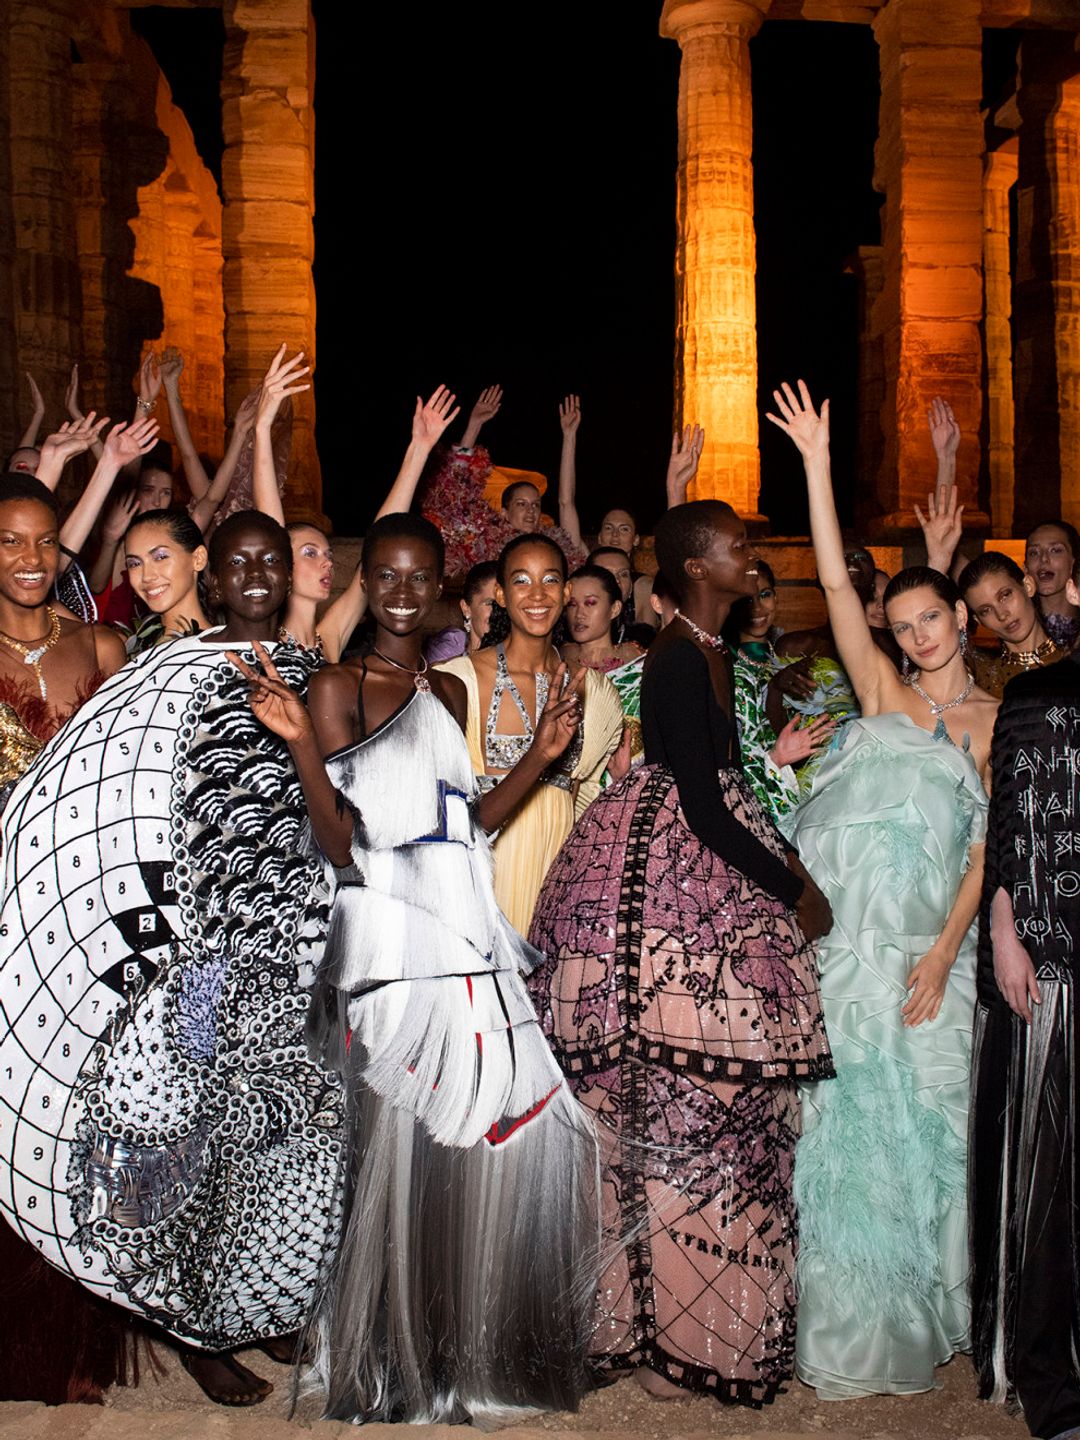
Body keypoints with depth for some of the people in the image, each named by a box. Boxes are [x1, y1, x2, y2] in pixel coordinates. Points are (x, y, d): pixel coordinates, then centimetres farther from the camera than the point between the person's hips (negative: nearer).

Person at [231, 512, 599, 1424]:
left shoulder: (450, 691, 16)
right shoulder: (337, 688, -3)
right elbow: (344, 846, -11)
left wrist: (541, 755, 9)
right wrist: (300, 744, -23)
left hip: (465, 941, 6)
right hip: (390, 945, -6)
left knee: (515, 1136, 5)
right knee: (397, 1147, -1)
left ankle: (476, 1352, 25)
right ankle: (391, 1370, 20)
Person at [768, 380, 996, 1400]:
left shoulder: (999, 722, 6)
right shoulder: (881, 693, 9)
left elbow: (989, 847, 0)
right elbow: (836, 586, 2)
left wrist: (943, 952, -11)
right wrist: (817, 465, -2)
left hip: (925, 945, -1)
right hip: (840, 933, 1)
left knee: (919, 1117, 6)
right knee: (844, 1117, 5)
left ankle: (919, 1309, 25)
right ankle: (851, 1321, 20)